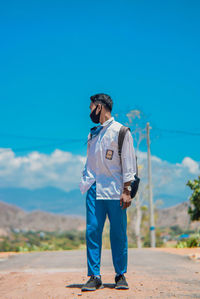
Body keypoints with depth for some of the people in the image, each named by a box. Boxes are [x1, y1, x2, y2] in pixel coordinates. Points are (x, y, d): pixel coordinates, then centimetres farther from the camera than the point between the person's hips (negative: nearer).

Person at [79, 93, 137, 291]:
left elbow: (128, 163, -5)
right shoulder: (93, 134, 17)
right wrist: (85, 181, 11)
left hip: (115, 190, -5)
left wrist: (126, 191, -11)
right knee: (92, 231, -2)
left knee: (118, 233, 0)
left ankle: (121, 275, 12)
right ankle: (94, 276, 2)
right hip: (94, 190, 5)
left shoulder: (121, 131, -1)